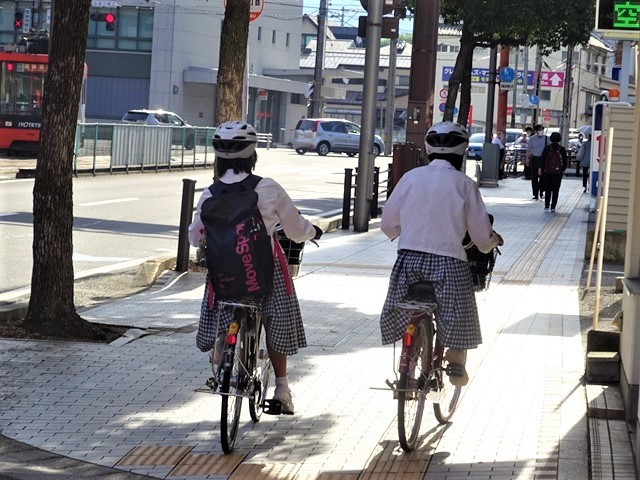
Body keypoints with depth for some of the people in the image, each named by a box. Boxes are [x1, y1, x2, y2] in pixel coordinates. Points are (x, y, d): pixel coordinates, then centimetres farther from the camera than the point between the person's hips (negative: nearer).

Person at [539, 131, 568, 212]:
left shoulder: (547, 148, -3)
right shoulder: (562, 149, -3)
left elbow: (543, 159, -2)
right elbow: (564, 161, 1)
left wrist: (540, 168, 7)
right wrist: (563, 169, 14)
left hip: (547, 171, 1)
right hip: (558, 172, -1)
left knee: (548, 190, 10)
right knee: (555, 190, 5)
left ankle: (546, 206, 2)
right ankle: (553, 207, 1)